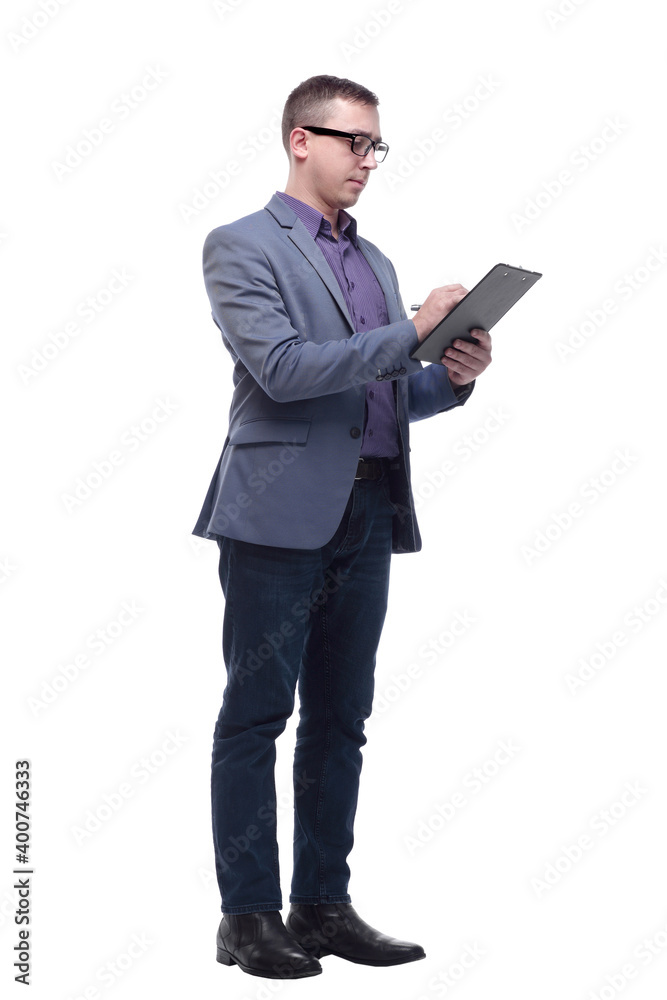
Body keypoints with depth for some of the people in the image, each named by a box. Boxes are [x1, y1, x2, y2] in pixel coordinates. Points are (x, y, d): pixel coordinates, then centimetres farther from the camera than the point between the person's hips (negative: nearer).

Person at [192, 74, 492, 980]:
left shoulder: (374, 261, 20)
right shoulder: (242, 246, -2)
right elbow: (282, 368, -15)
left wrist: (453, 378, 1)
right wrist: (413, 333, -14)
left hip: (367, 515, 7)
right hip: (281, 515, -7)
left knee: (340, 721, 10)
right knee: (256, 718, -1)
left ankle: (323, 906, 18)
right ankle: (248, 917, 5)